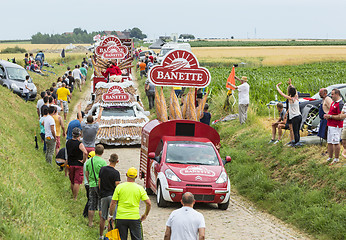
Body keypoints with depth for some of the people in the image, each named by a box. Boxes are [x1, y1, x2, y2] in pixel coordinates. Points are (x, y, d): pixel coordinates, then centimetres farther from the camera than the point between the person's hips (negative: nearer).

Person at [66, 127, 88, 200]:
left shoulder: (68, 142, 1)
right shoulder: (79, 144, -18)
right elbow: (85, 153, -32)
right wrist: (83, 161, -17)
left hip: (70, 164, 5)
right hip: (78, 165, -5)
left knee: (72, 182, 17)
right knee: (77, 182, -3)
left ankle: (73, 196, 30)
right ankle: (75, 198, -5)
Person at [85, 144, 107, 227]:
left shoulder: (89, 161, 4)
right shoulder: (103, 162, -12)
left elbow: (86, 174, 12)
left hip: (92, 185, 5)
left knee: (92, 205, 11)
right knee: (101, 206, 1)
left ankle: (90, 223, 16)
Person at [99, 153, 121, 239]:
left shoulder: (102, 169, 3)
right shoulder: (116, 173, -13)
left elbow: (99, 183, 10)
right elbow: (117, 187, -14)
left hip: (103, 196, 5)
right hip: (112, 196, -5)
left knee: (103, 217, 12)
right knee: (112, 218, 1)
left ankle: (101, 236, 17)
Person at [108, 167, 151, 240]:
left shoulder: (119, 187, -4)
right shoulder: (140, 188, -3)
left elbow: (113, 203, -4)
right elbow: (148, 203, -5)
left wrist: (110, 215, 8)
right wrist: (145, 215, 10)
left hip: (121, 218, 0)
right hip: (135, 218, 0)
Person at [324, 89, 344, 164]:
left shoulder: (340, 104, -16)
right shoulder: (333, 103, 16)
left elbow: (340, 117, -21)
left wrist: (330, 116, -18)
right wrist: (327, 115, 9)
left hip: (336, 126, -10)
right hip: (330, 125, 10)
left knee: (336, 143, -5)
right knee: (329, 143, 14)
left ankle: (336, 159, 1)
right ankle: (330, 158, 23)